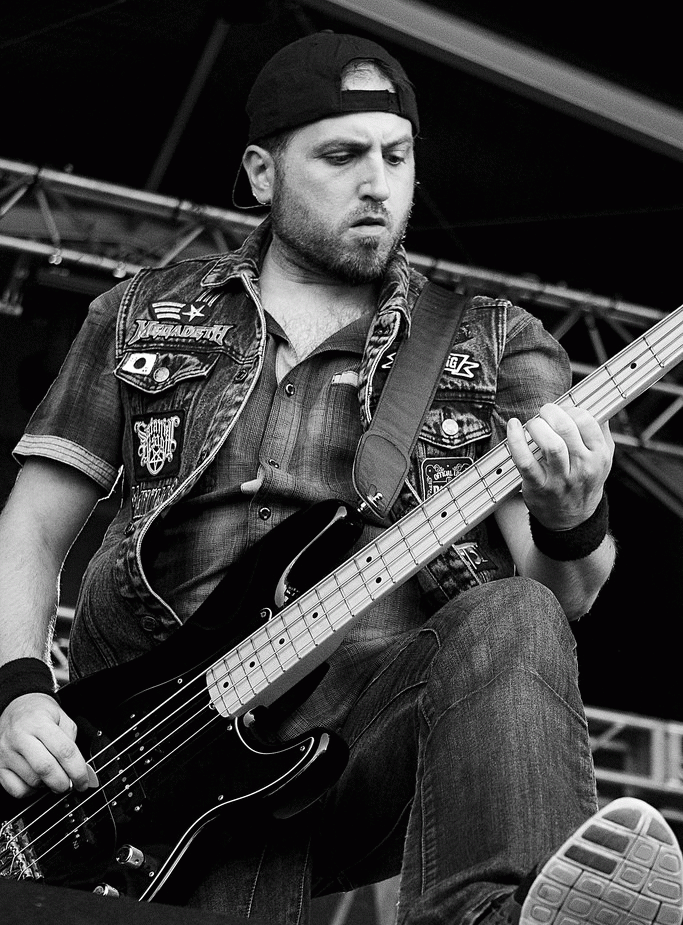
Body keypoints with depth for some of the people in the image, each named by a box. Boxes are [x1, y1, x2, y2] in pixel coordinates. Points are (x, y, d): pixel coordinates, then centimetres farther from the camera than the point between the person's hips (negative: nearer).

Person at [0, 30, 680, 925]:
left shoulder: (500, 346, 15)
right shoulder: (139, 317, 18)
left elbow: (555, 595, 7)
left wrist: (572, 524, -17)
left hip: (387, 704, 0)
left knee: (512, 622, -33)